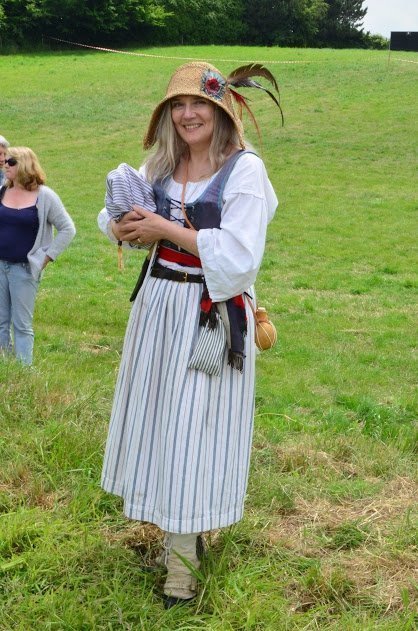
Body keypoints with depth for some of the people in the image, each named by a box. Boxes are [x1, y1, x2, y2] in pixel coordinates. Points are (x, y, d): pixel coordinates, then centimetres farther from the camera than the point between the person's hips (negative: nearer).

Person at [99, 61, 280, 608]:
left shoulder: (245, 170, -12)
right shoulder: (161, 166, 7)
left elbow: (239, 259, -20)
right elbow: (113, 216, 14)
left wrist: (167, 229, -18)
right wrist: (125, 227, -11)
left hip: (212, 317, -6)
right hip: (158, 307, 6)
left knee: (194, 429, -1)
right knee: (158, 420, 11)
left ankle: (182, 561, 10)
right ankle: (172, 528, 28)